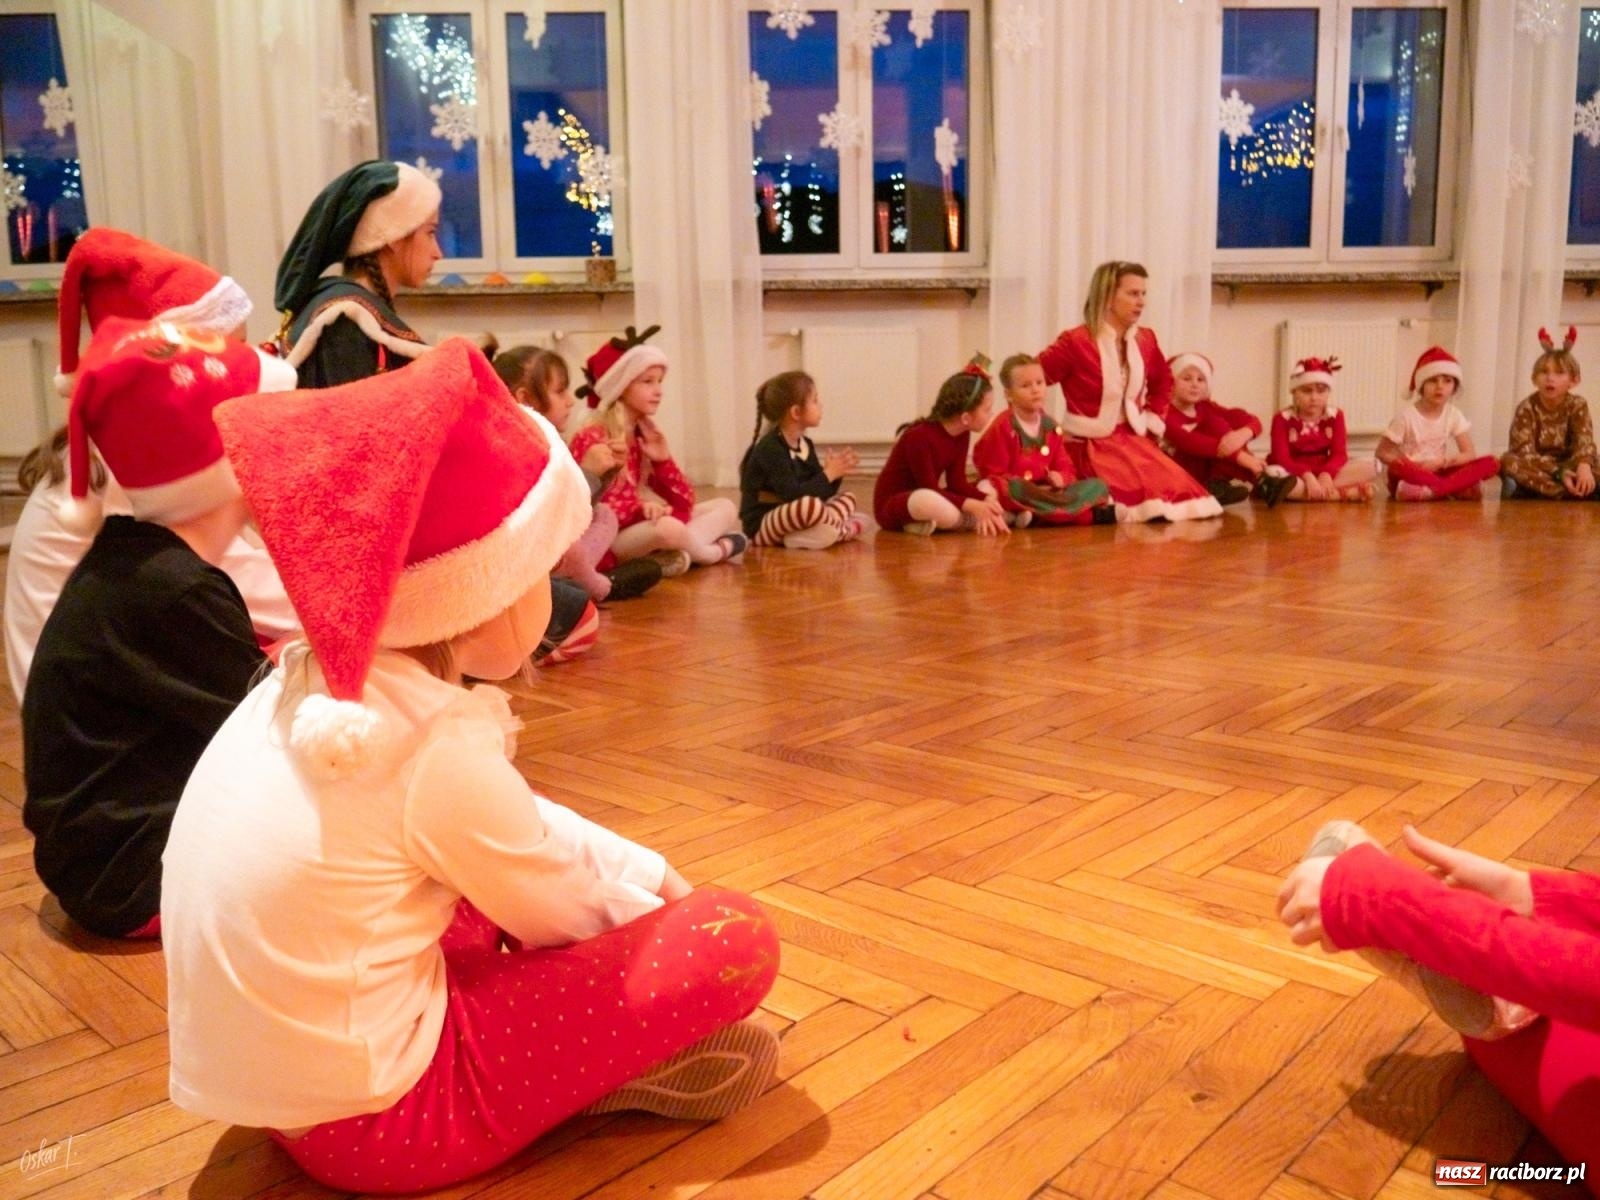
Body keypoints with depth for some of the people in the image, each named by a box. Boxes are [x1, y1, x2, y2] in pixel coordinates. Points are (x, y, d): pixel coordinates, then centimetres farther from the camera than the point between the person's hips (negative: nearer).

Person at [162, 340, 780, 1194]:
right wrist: (658, 914, 11)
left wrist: (653, 880, 11)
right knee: (735, 941, -14)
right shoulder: (436, 747, -25)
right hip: (371, 1120, -9)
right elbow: (565, 919, -9)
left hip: (278, 1074, 9)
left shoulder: (308, 684, 1)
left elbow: (521, 829, 12)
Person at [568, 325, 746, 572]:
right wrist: (640, 508, -30)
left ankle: (675, 555, -19)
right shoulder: (590, 439, -12)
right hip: (604, 542, -9)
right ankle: (717, 551, -5)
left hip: (637, 531, 9)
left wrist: (663, 460, -8)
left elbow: (684, 503, 6)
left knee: (725, 507, 10)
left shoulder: (644, 437, 10)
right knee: (668, 527, -38)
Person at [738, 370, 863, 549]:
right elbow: (793, 495, -27)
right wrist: (828, 474, -19)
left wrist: (836, 473, -11)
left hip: (794, 519, 10)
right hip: (762, 527, -10)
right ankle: (843, 529, -11)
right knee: (809, 505, -39)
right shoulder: (771, 449, -19)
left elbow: (821, 493, 8)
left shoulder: (806, 445, 8)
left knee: (848, 497, 10)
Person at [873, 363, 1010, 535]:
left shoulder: (962, 434, -1)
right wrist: (972, 506, -33)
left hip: (924, 502, 9)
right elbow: (930, 490, -26)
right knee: (929, 501, -41)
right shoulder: (919, 437, -24)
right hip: (892, 506, -9)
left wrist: (987, 500, -22)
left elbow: (957, 482, -5)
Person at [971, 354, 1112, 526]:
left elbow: (1065, 469, 11)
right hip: (1015, 494, -5)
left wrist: (1060, 478, -14)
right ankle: (1093, 515, -37)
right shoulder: (1002, 428, -8)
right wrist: (1029, 489, -20)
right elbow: (994, 476, -11)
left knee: (1097, 486, -4)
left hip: (1046, 492, 6)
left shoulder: (1051, 427, 8)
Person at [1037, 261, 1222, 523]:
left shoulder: (1146, 340, 7)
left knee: (1178, 486, -12)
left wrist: (1153, 420, 14)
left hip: (1133, 439, 6)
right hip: (1089, 444, -6)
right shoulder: (1075, 341, -13)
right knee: (1143, 491, -25)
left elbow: (1163, 382, 27)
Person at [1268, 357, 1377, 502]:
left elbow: (1340, 454, -6)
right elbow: (1281, 458, -17)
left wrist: (1326, 474, -28)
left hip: (1323, 472, 3)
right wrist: (1307, 475, -34)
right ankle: (1347, 493, -35)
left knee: (1368, 468, -16)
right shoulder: (1282, 418, -7)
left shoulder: (1335, 416, 3)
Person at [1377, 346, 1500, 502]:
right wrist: (1414, 466, -21)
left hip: (1438, 473, 5)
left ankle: (1433, 489, -30)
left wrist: (1440, 462, -18)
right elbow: (1382, 452, -7)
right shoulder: (1407, 416, -9)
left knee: (1491, 463, -18)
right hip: (1411, 476, -5)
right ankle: (1454, 489, -28)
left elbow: (1469, 454, 0)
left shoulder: (1454, 415, 2)